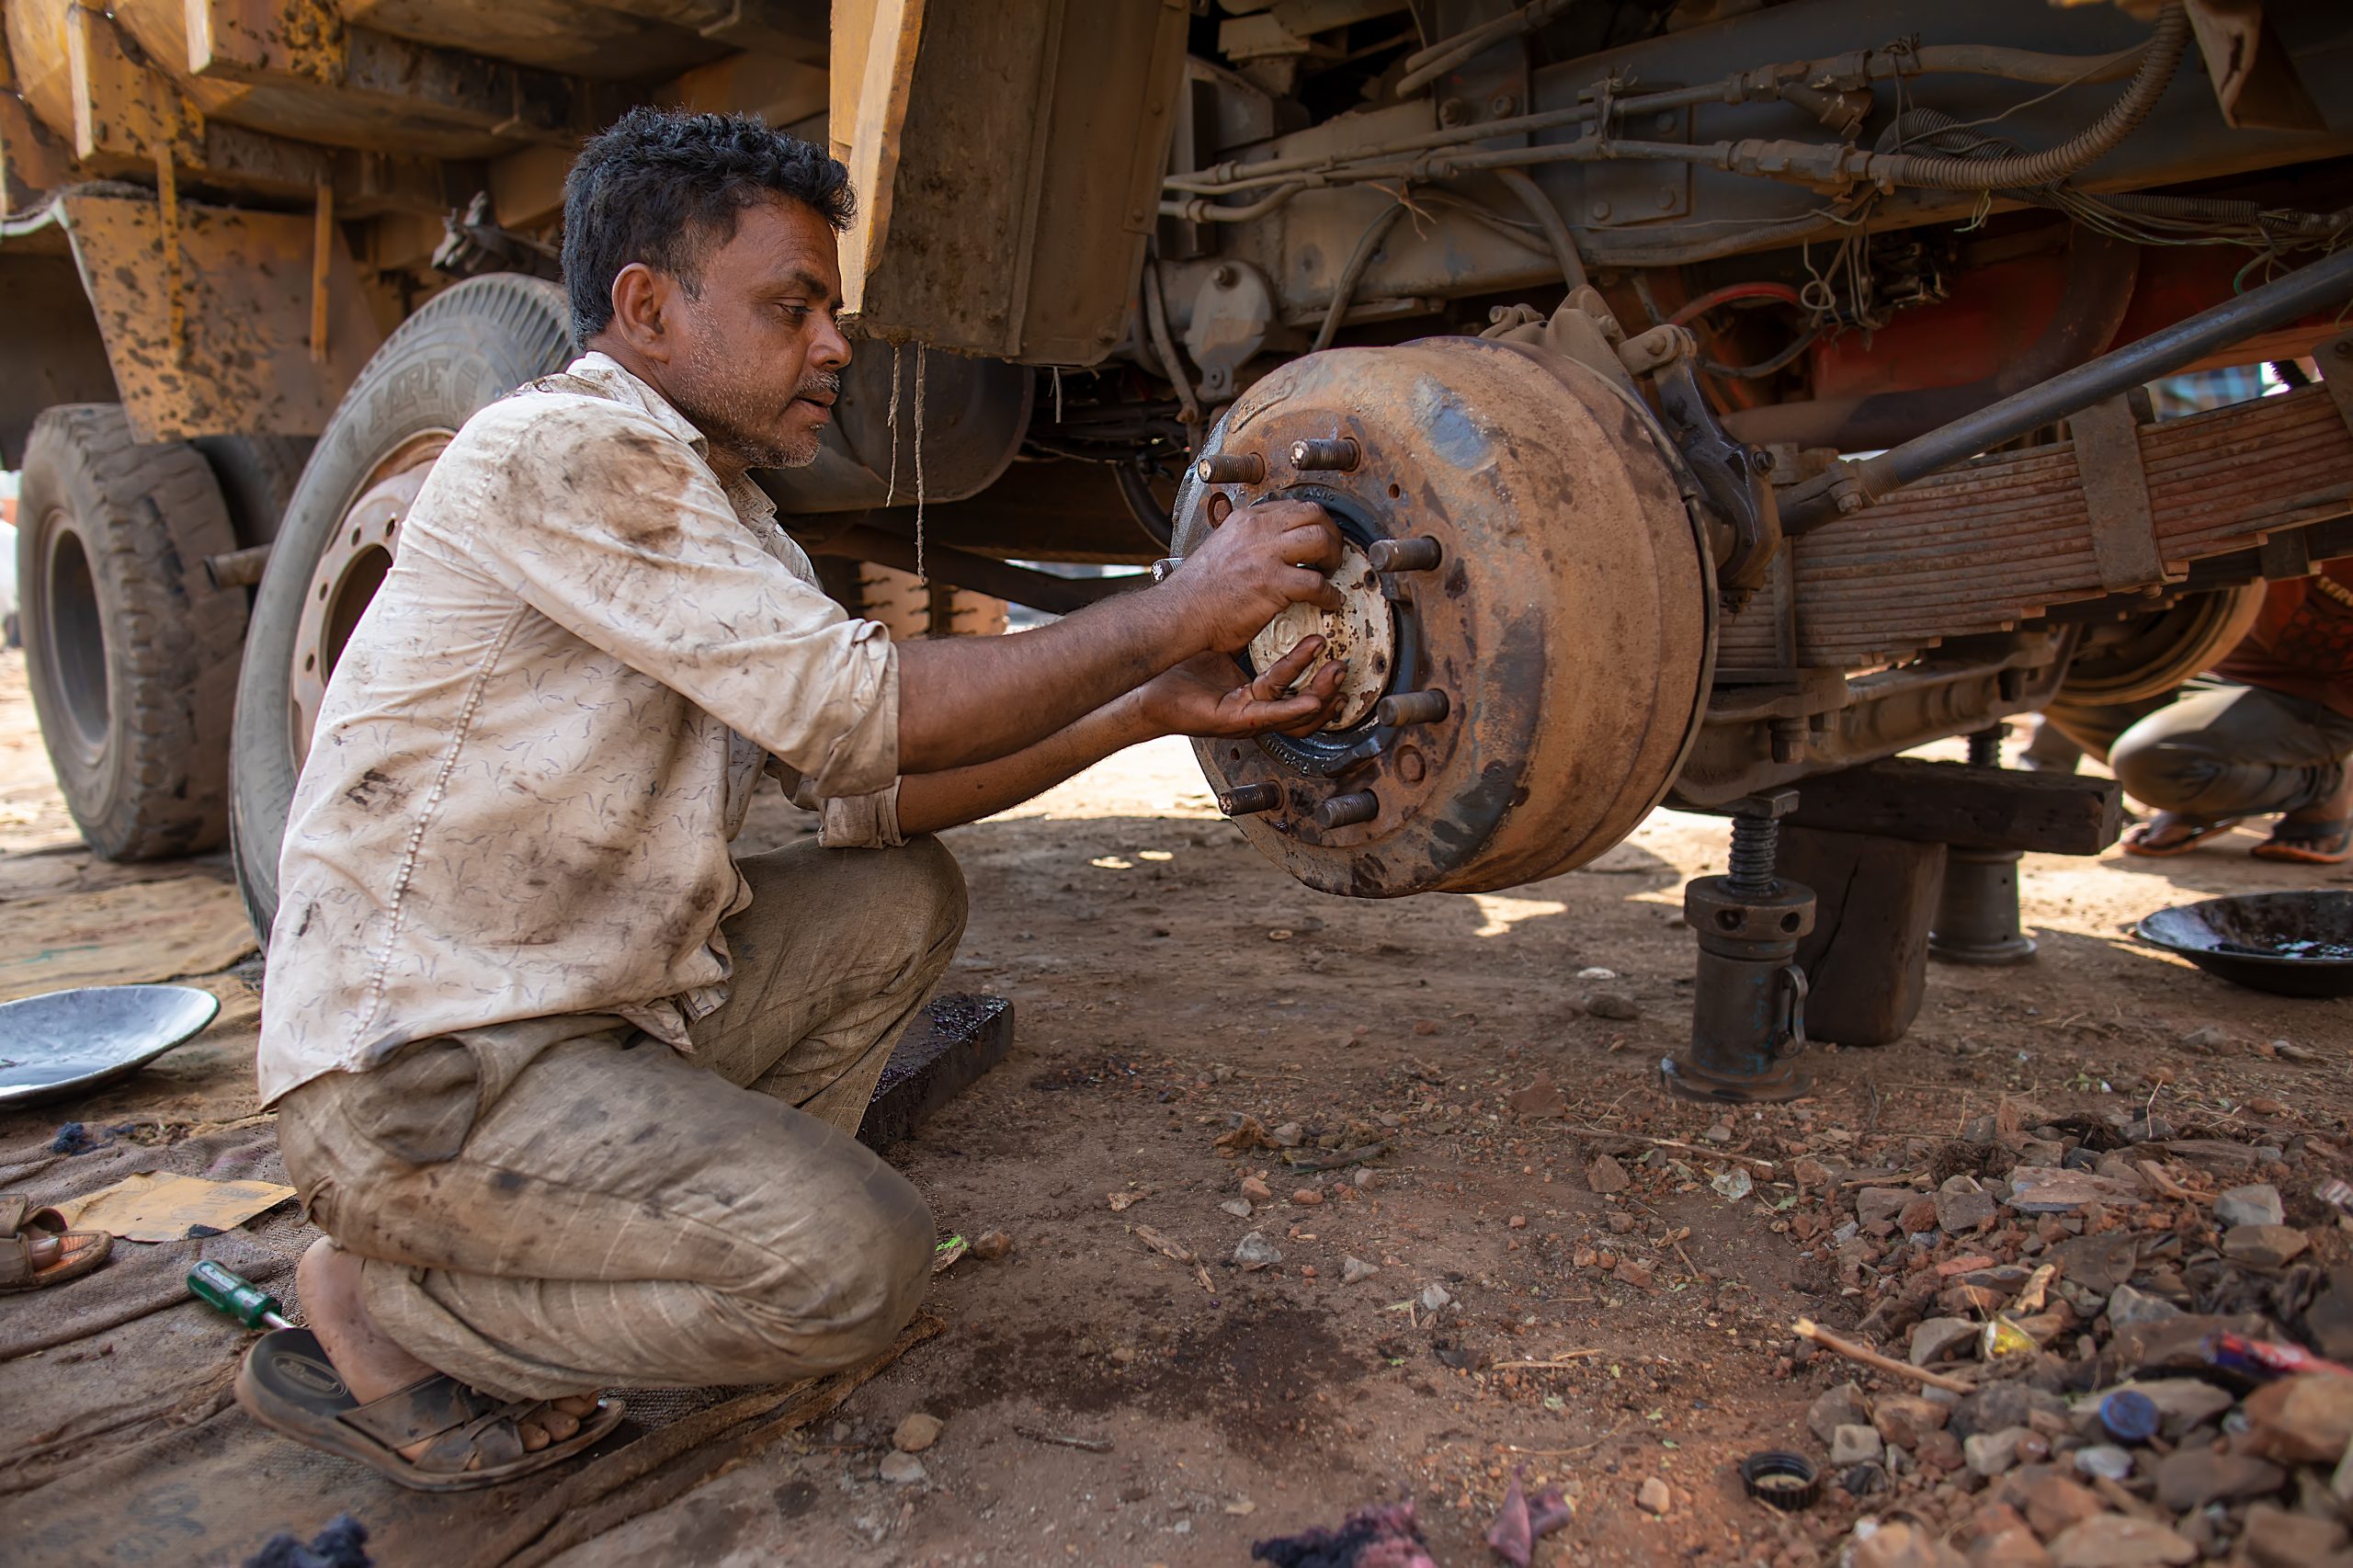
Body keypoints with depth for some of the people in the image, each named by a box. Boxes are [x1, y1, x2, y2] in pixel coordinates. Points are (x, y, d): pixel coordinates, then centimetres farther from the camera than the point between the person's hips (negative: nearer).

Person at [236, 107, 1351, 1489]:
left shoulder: (737, 529, 11)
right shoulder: (558, 453, -18)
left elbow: (869, 793, 6)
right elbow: (856, 710, -23)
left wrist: (1152, 711, -3)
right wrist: (1165, 617, -16)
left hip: (615, 997, 9)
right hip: (424, 1064, -9)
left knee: (906, 899, 6)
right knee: (860, 1260, -19)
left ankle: (716, 1198, 8)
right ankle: (378, 1312, 0)